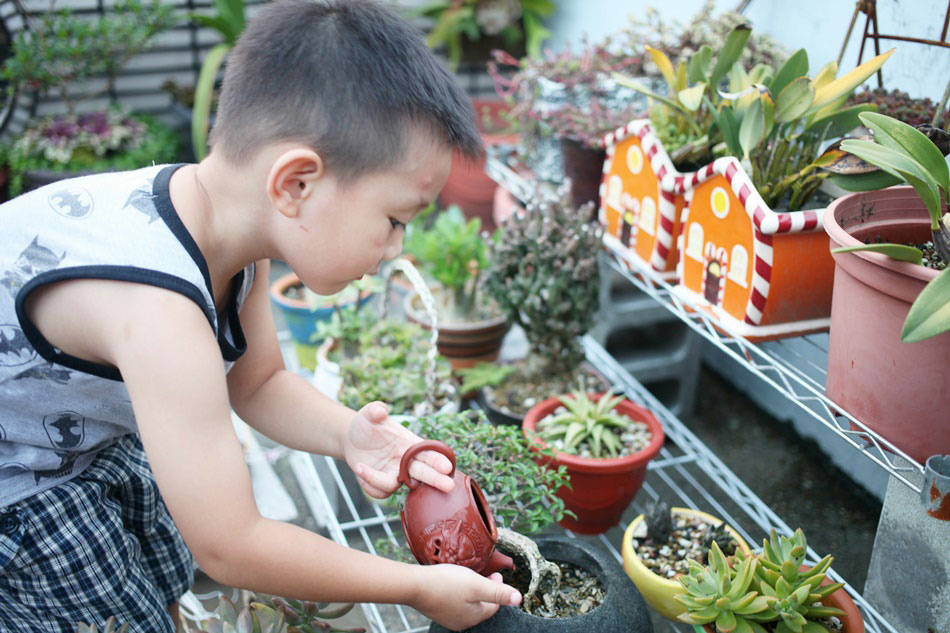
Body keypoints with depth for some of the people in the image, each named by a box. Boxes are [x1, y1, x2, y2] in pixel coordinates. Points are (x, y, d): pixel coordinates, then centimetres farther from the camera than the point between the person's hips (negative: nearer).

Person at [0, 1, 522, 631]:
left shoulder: (235, 230, -15)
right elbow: (231, 549, -33)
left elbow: (257, 382, 1)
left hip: (98, 434, 8)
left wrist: (345, 433, -20)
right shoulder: (155, 312, -42)